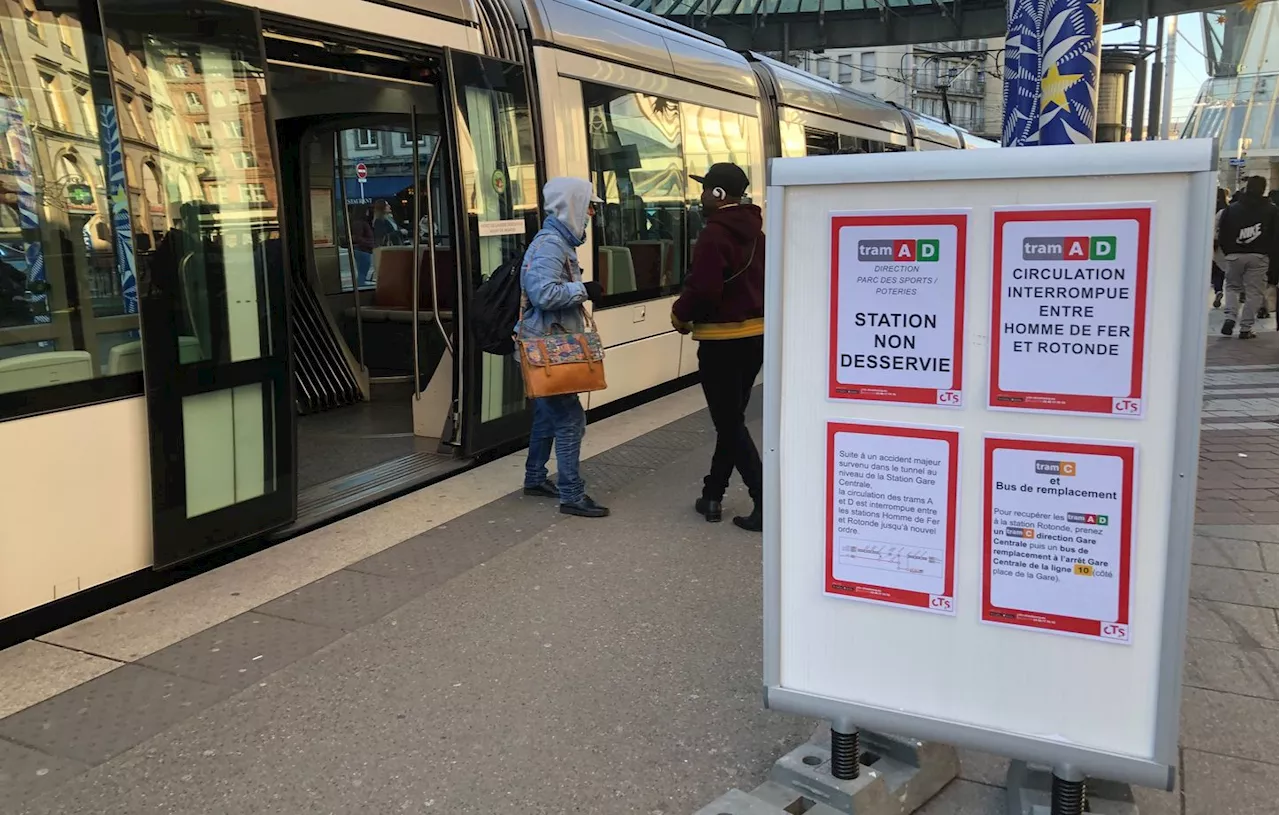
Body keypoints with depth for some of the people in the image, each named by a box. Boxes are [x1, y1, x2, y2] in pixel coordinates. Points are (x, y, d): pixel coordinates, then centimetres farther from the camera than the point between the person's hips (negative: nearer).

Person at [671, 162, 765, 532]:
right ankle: (712, 495, 24)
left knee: (730, 424, -2)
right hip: (756, 333, 9)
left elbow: (703, 290, -24)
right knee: (732, 419, 15)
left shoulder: (714, 234, -17)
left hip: (724, 339, -9)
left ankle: (765, 505, -6)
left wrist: (680, 315, -4)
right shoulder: (754, 232, 11)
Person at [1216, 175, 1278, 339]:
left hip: (1234, 255, 1)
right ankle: (1246, 328, 2)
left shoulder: (1231, 209, 3)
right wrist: (1270, 254, 11)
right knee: (1253, 292, 3)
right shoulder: (1271, 210, 1)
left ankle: (1230, 317, -6)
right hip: (1259, 257, -1)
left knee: (1232, 287, 16)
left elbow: (1222, 234, 4)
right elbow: (1276, 235, 1)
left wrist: (1227, 251, 14)